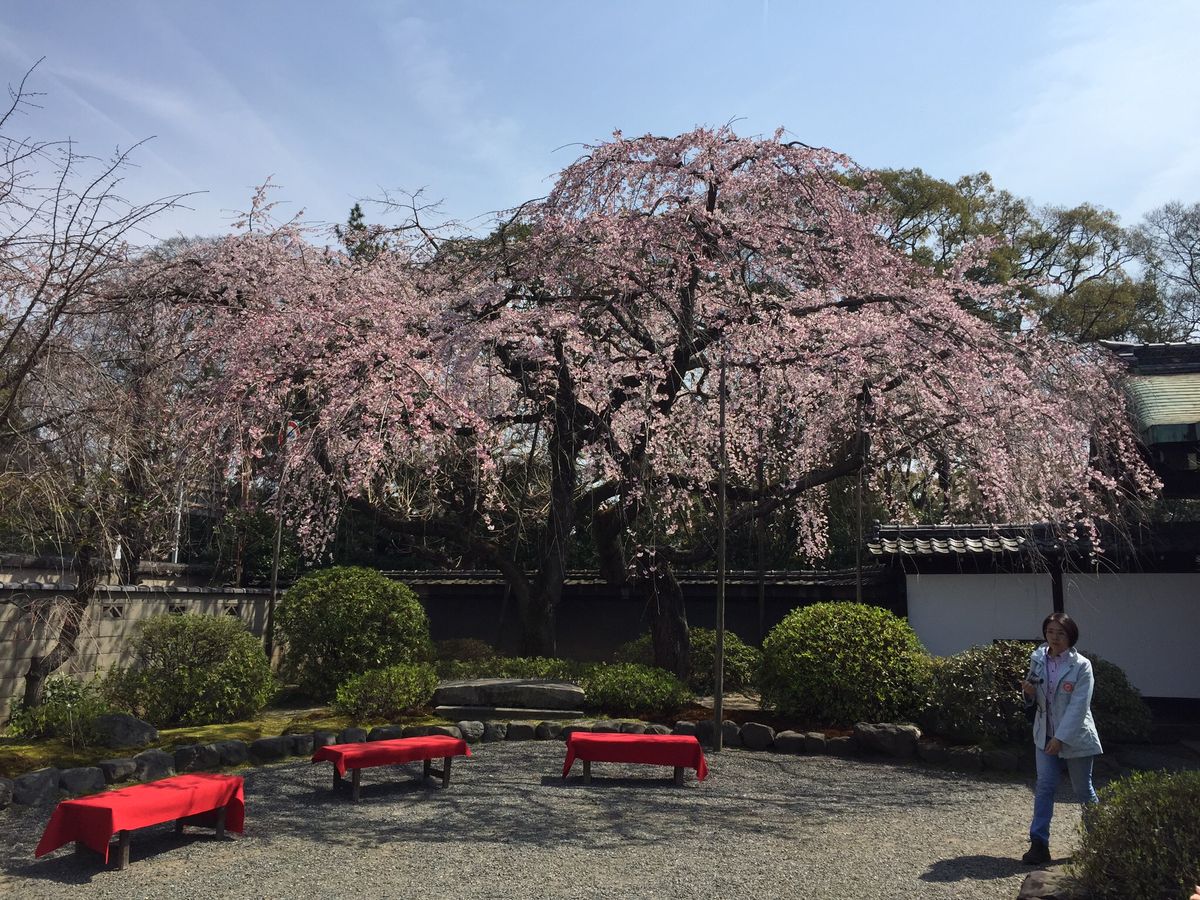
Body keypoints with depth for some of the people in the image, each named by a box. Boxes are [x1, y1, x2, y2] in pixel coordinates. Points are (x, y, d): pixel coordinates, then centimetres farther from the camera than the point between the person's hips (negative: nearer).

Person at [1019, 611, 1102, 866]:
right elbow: (1033, 700, 10)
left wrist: (1061, 738, -21)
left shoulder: (1081, 665, -14)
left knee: (1083, 789, 11)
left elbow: (1078, 706, -18)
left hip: (1075, 735, -3)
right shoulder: (1037, 659, -1)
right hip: (1045, 734, 3)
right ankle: (1039, 843, -2)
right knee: (1044, 786, -3)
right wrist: (1029, 691, -14)